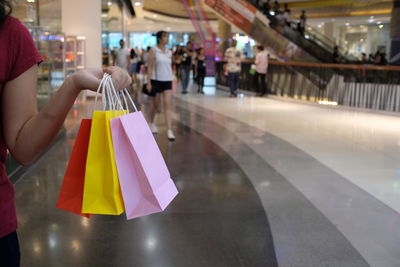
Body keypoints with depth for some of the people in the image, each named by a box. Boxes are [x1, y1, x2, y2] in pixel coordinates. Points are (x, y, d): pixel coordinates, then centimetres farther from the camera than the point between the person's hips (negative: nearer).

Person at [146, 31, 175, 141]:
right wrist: (148, 82, -11)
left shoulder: (169, 52, 9)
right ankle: (152, 123, 38)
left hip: (167, 81, 3)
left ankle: (169, 130, -13)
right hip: (156, 80, -3)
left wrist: (171, 80, 14)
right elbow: (149, 67, -6)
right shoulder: (153, 51, -4)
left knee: (167, 104, -7)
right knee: (155, 104, 11)